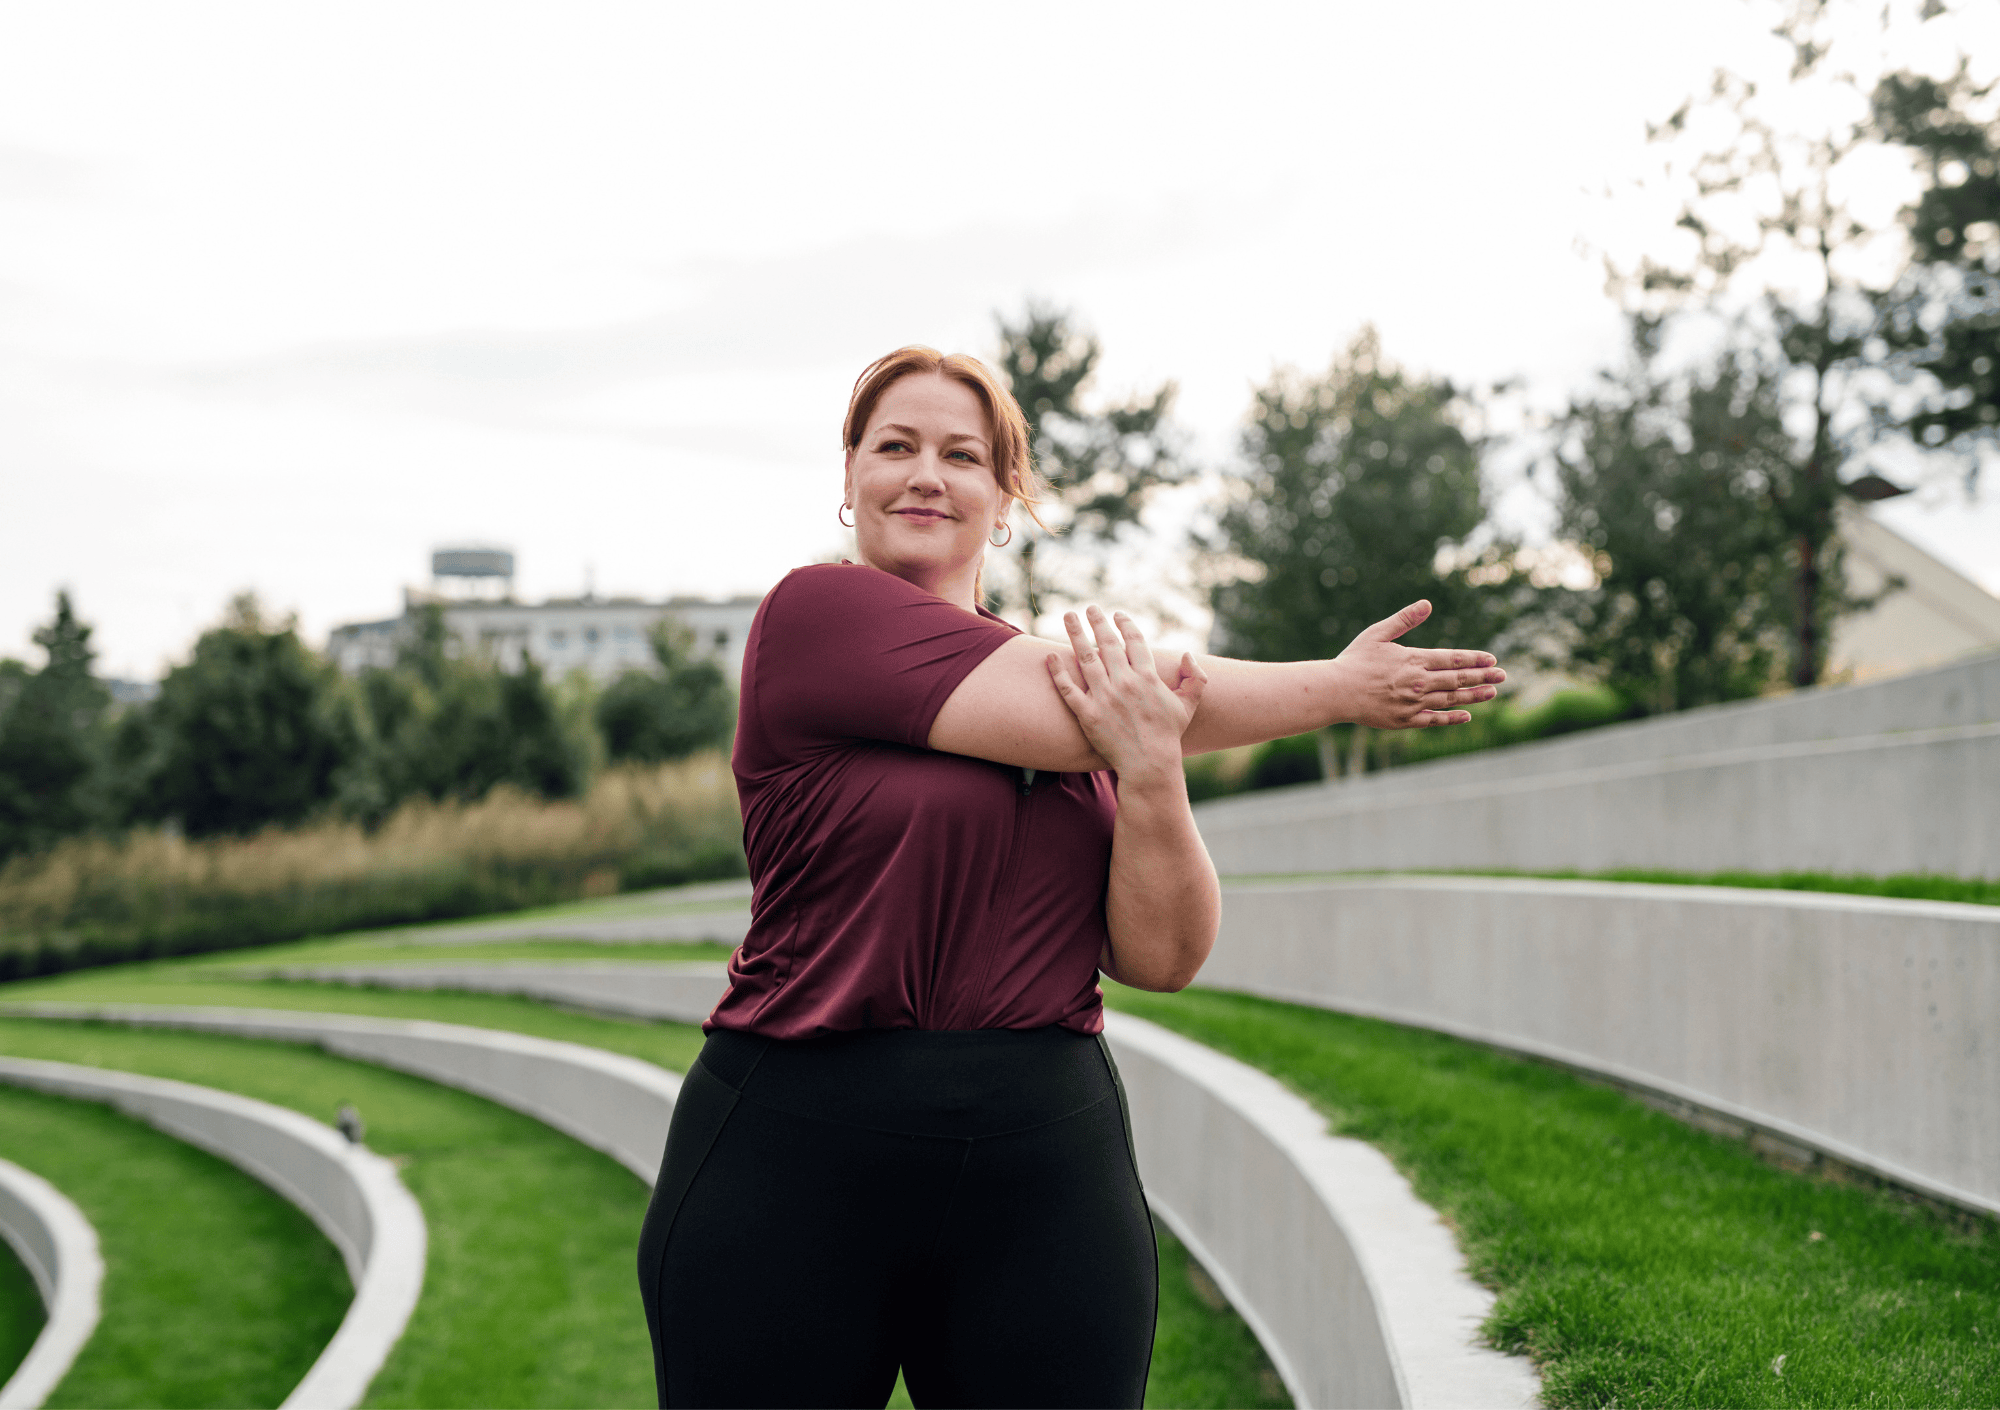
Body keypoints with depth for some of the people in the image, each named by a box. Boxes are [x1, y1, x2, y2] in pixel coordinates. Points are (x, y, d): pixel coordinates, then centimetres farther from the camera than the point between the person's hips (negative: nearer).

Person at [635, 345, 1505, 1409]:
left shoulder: (1092, 682, 11)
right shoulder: (815, 610, -4)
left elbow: (1162, 958, 4)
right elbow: (1068, 724, -12)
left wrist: (1152, 772, -15)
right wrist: (1338, 689, -1)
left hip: (1045, 1167, 4)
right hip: (791, 1160, -4)